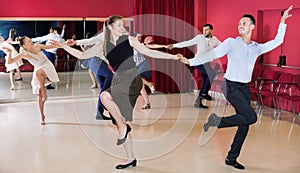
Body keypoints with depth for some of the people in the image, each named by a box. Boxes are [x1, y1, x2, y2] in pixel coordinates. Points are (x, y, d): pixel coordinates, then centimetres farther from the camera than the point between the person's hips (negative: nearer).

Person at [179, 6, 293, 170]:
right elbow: (212, 54, -11)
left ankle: (231, 158, 15)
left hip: (245, 88, 6)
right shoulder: (231, 42, -2)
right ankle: (218, 120, -4)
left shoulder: (257, 48, 12)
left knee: (244, 126, 4)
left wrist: (282, 22, 14)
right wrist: (191, 61, -21)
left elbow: (277, 41, 19)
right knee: (251, 117, -21)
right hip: (231, 86, -6)